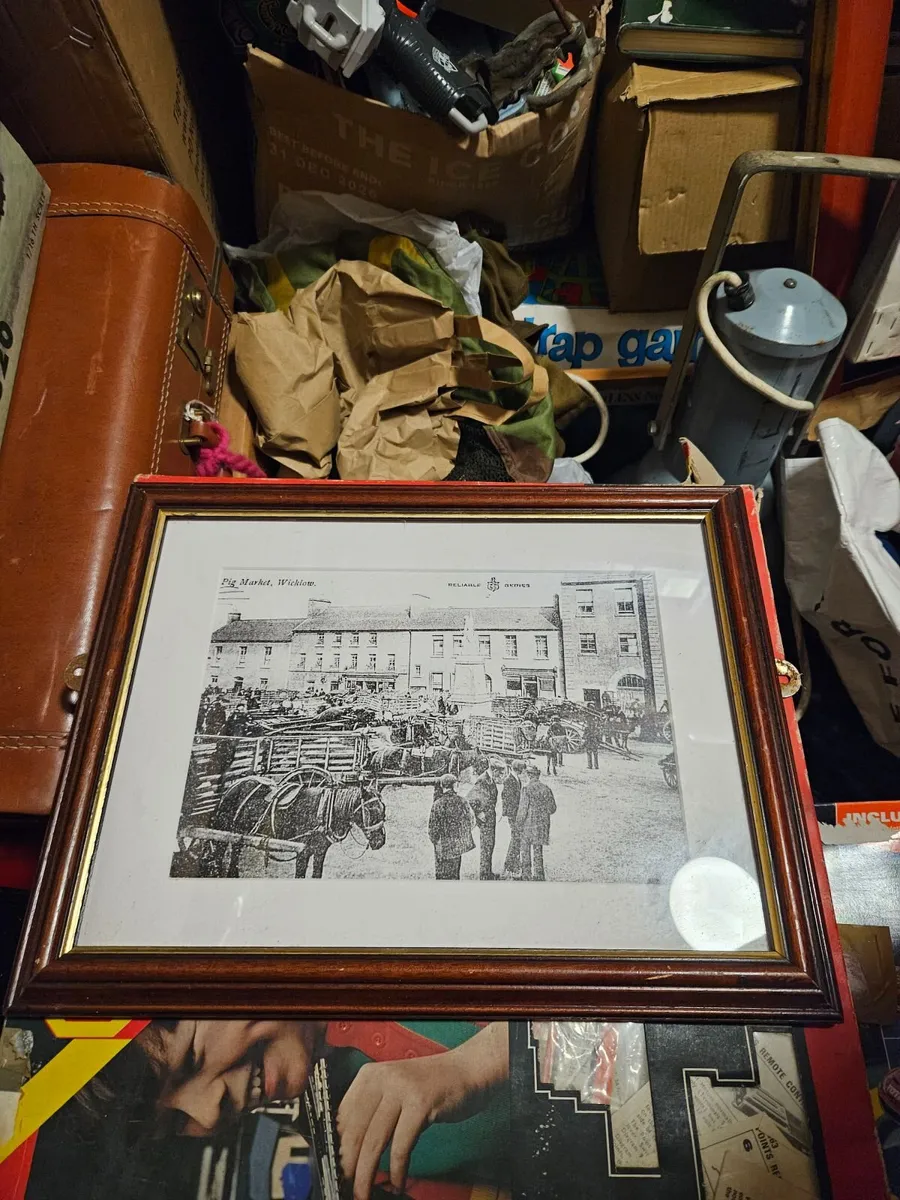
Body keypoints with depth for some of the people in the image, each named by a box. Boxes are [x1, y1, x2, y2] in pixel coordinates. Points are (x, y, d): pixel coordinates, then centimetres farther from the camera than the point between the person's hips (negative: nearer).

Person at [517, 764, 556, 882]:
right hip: (542, 824, 5)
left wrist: (519, 826, -5)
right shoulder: (546, 789, 4)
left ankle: (526, 875, 12)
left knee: (526, 851, 9)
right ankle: (539, 876, 13)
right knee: (538, 851, 13)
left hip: (528, 824, -5)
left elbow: (523, 809, -15)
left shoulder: (527, 789, -12)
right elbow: (552, 808, 7)